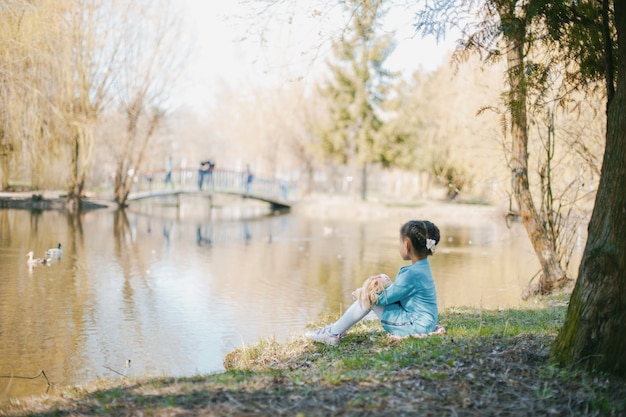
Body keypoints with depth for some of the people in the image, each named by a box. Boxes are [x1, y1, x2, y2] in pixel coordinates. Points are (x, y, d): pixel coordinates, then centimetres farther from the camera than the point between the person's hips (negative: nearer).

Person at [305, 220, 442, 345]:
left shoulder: (411, 274, -23)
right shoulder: (423, 266, 7)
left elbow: (385, 298, -16)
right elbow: (396, 290, 16)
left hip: (416, 326, -10)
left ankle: (334, 333, 1)